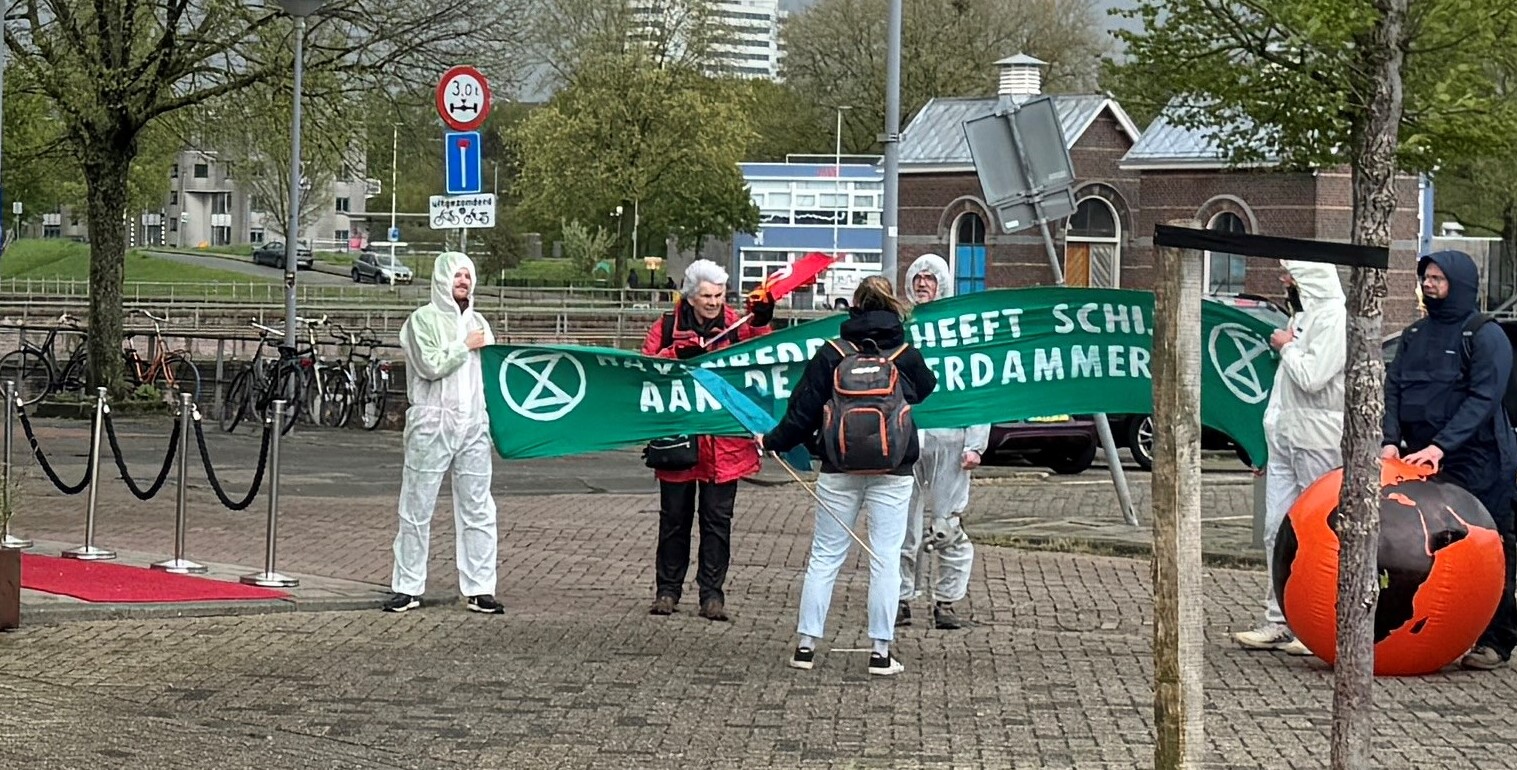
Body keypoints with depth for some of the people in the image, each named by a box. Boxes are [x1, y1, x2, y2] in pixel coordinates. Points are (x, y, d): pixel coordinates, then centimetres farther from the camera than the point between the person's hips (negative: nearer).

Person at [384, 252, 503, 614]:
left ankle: (480, 589, 6)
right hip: (431, 425, -5)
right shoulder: (423, 319, 0)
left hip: (474, 426, 5)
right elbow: (430, 365, -13)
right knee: (417, 509, 0)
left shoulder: (478, 323, 17)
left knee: (478, 511, 3)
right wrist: (465, 346, -7)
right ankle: (408, 588, 6)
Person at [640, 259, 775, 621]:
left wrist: (761, 325, -24)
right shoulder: (668, 326, 3)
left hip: (723, 439, 0)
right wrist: (678, 355, -20)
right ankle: (667, 589, 18)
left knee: (717, 519, 3)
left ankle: (712, 593, 9)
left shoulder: (736, 324, 3)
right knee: (674, 517, 9)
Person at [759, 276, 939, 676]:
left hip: (839, 469, 0)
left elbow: (804, 410, -2)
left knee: (825, 555, 8)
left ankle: (806, 644, 7)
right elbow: (927, 391, 19)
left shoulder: (830, 355, -3)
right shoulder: (907, 355, -1)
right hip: (892, 470, 0)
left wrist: (772, 441, 13)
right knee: (885, 558, 3)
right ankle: (881, 651, 2)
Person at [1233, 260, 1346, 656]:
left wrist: (1286, 347, -6)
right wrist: (1271, 439, 20)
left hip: (1318, 441, -10)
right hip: (1286, 440, 10)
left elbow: (1312, 376, -23)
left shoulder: (1334, 316, -12)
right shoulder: (1303, 315, 19)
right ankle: (1280, 621, 13)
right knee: (1277, 532, 9)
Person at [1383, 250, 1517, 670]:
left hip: (1477, 464, -6)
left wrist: (1441, 445, -23)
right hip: (1421, 460, 6)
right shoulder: (1415, 335, 16)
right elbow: (1393, 387, 10)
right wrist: (1391, 440, -7)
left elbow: (1483, 399, -14)